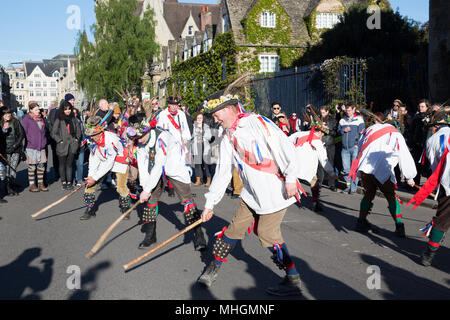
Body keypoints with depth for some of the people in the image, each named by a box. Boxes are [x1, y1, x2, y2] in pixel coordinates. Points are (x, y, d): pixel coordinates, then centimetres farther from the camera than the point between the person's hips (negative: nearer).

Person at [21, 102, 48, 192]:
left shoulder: (41, 119, 15)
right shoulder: (26, 119, -5)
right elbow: (24, 133, -8)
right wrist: (29, 142, -11)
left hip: (41, 147, 6)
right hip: (31, 147, -6)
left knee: (41, 166, 6)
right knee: (32, 166, -1)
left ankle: (41, 184, 15)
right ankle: (32, 185, 7)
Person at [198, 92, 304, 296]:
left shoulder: (258, 123, -11)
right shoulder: (228, 140, 12)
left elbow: (284, 146, -17)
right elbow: (222, 172, 15)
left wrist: (290, 177, -22)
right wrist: (210, 204, 15)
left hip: (276, 190, -7)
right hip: (252, 193, 7)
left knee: (267, 233, -7)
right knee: (236, 226, 8)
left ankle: (293, 281, 5)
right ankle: (215, 266, 26)